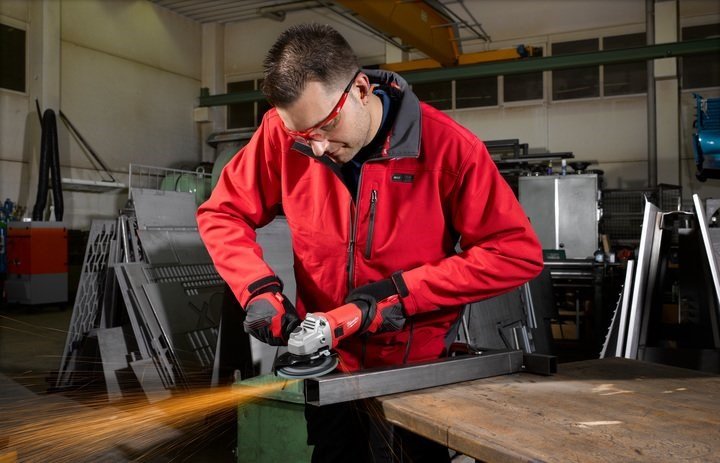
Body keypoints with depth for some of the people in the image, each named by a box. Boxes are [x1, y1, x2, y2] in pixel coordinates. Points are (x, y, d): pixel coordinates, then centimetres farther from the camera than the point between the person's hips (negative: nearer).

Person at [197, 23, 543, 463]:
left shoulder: (446, 145, -20)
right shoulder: (283, 133, -14)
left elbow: (518, 253, -18)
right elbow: (222, 213, -2)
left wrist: (401, 291, -22)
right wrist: (258, 289, -19)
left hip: (419, 367, -2)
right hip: (328, 364, 2)